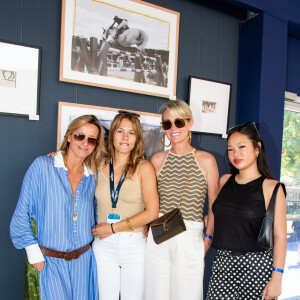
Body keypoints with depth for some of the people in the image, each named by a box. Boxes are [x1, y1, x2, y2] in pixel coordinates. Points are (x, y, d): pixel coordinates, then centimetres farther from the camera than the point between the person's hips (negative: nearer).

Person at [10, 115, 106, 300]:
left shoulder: (92, 177, 4)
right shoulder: (42, 166, -8)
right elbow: (22, 213, -6)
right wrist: (34, 253, -8)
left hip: (84, 260, 4)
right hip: (51, 262, -4)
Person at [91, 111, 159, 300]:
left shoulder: (144, 168, -4)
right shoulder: (100, 166, 3)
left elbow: (152, 212, -9)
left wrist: (113, 228, -9)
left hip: (135, 244, -1)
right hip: (104, 245, 2)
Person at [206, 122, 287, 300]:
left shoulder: (271, 187, -6)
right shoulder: (225, 181, 8)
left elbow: (280, 237, -8)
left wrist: (276, 278, -11)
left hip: (256, 265, -4)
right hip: (223, 262, 4)